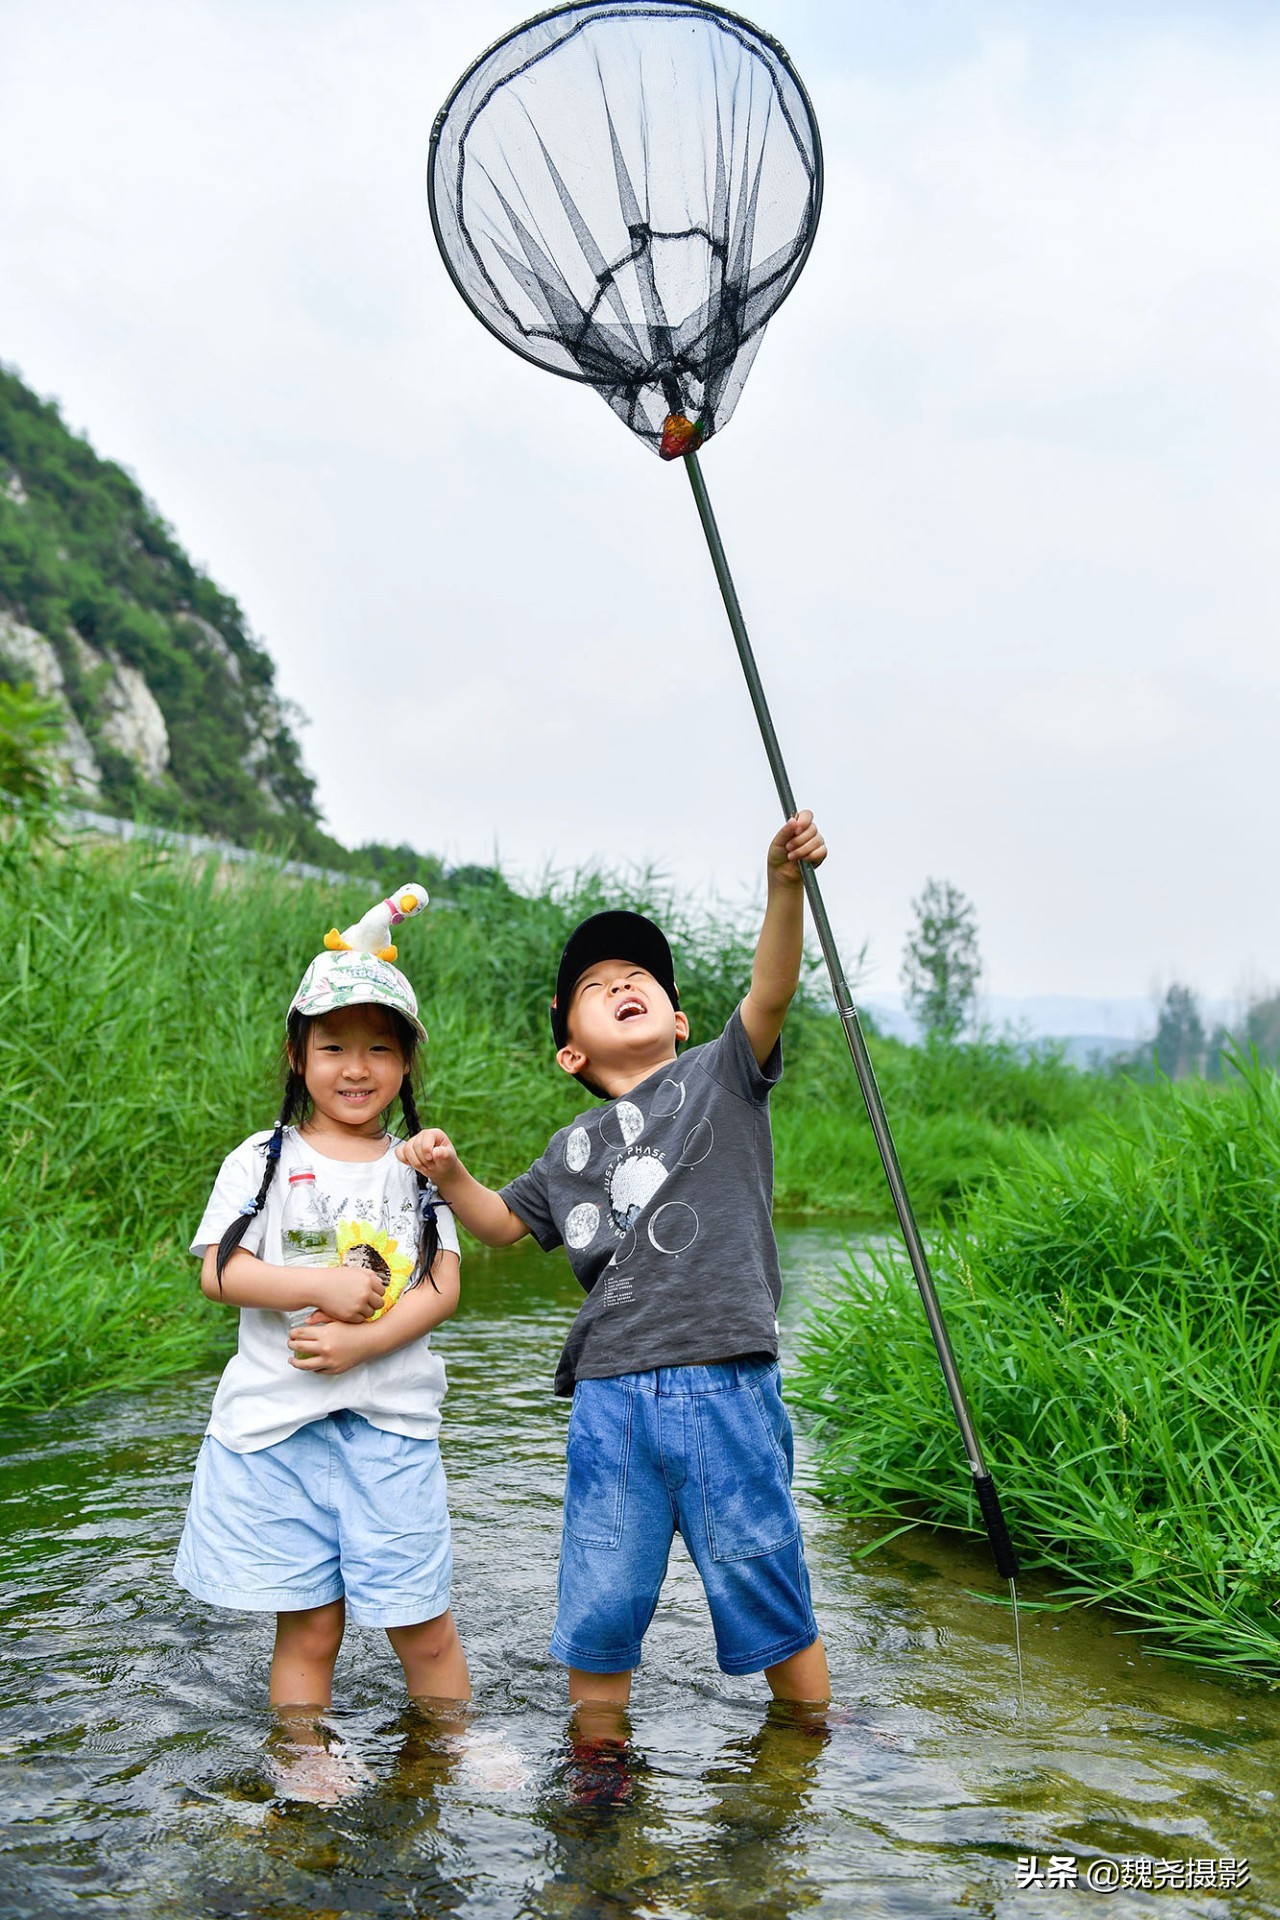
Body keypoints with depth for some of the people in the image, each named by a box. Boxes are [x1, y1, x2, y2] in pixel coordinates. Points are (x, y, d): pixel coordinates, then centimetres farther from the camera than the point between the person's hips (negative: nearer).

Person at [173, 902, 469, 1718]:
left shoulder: (419, 1168, 10)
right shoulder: (263, 1159, 7)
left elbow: (443, 1286, 0)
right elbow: (220, 1272, -3)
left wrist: (361, 1341, -14)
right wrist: (325, 1287, -15)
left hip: (392, 1418, 1)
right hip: (277, 1419, 0)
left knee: (423, 1625, 3)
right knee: (308, 1625, 6)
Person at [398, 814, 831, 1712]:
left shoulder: (720, 1076, 5)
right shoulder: (574, 1147, 16)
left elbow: (771, 991, -12)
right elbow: (503, 1223, 29)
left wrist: (785, 882, -29)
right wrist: (450, 1173, 9)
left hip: (724, 1391, -4)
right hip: (609, 1403, 4)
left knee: (770, 1609, 8)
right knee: (596, 1621, 10)